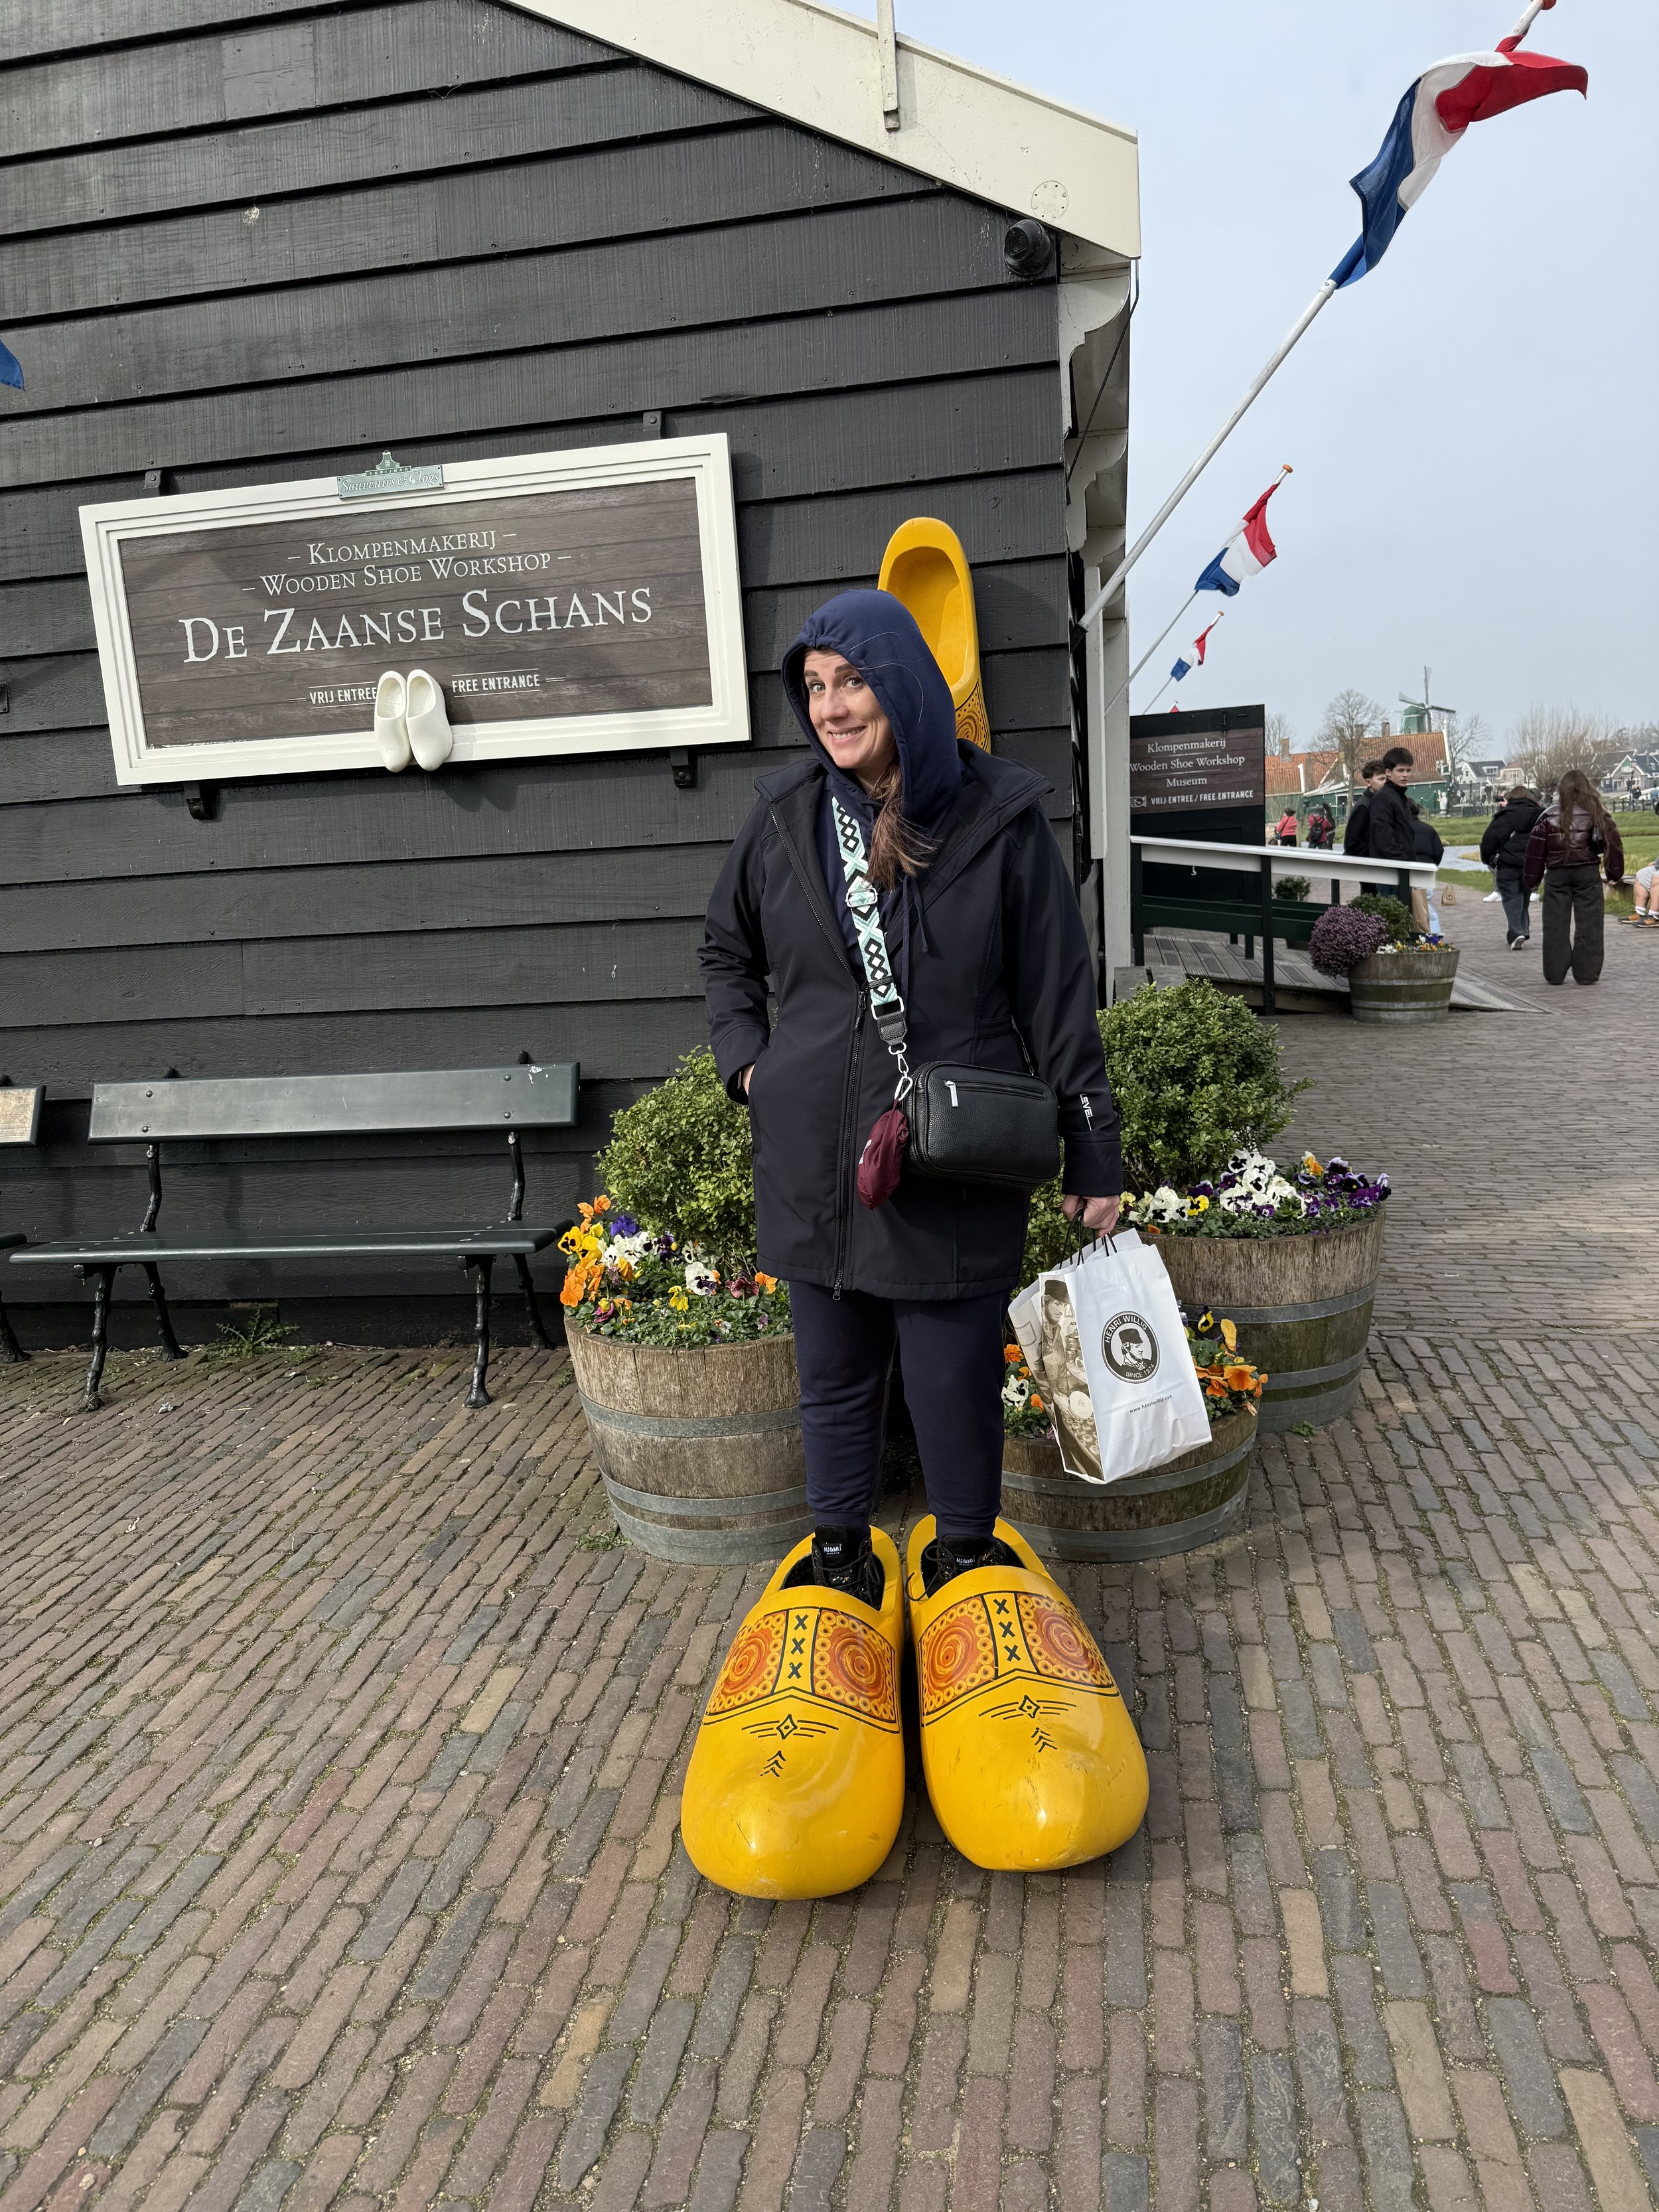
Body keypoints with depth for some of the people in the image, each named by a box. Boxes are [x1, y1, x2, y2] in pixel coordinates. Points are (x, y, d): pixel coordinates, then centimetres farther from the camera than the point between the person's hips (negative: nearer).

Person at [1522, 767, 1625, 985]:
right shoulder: (1597, 813, 0)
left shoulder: (1549, 816, -1)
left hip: (1556, 875, 0)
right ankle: (1587, 972, 3)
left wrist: (1531, 878, 8)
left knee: (1556, 924, 5)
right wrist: (1615, 873, 12)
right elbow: (1612, 843, 2)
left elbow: (1536, 849, 0)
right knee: (1589, 922, 4)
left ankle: (1555, 973, 6)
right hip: (1588, 873, 0)